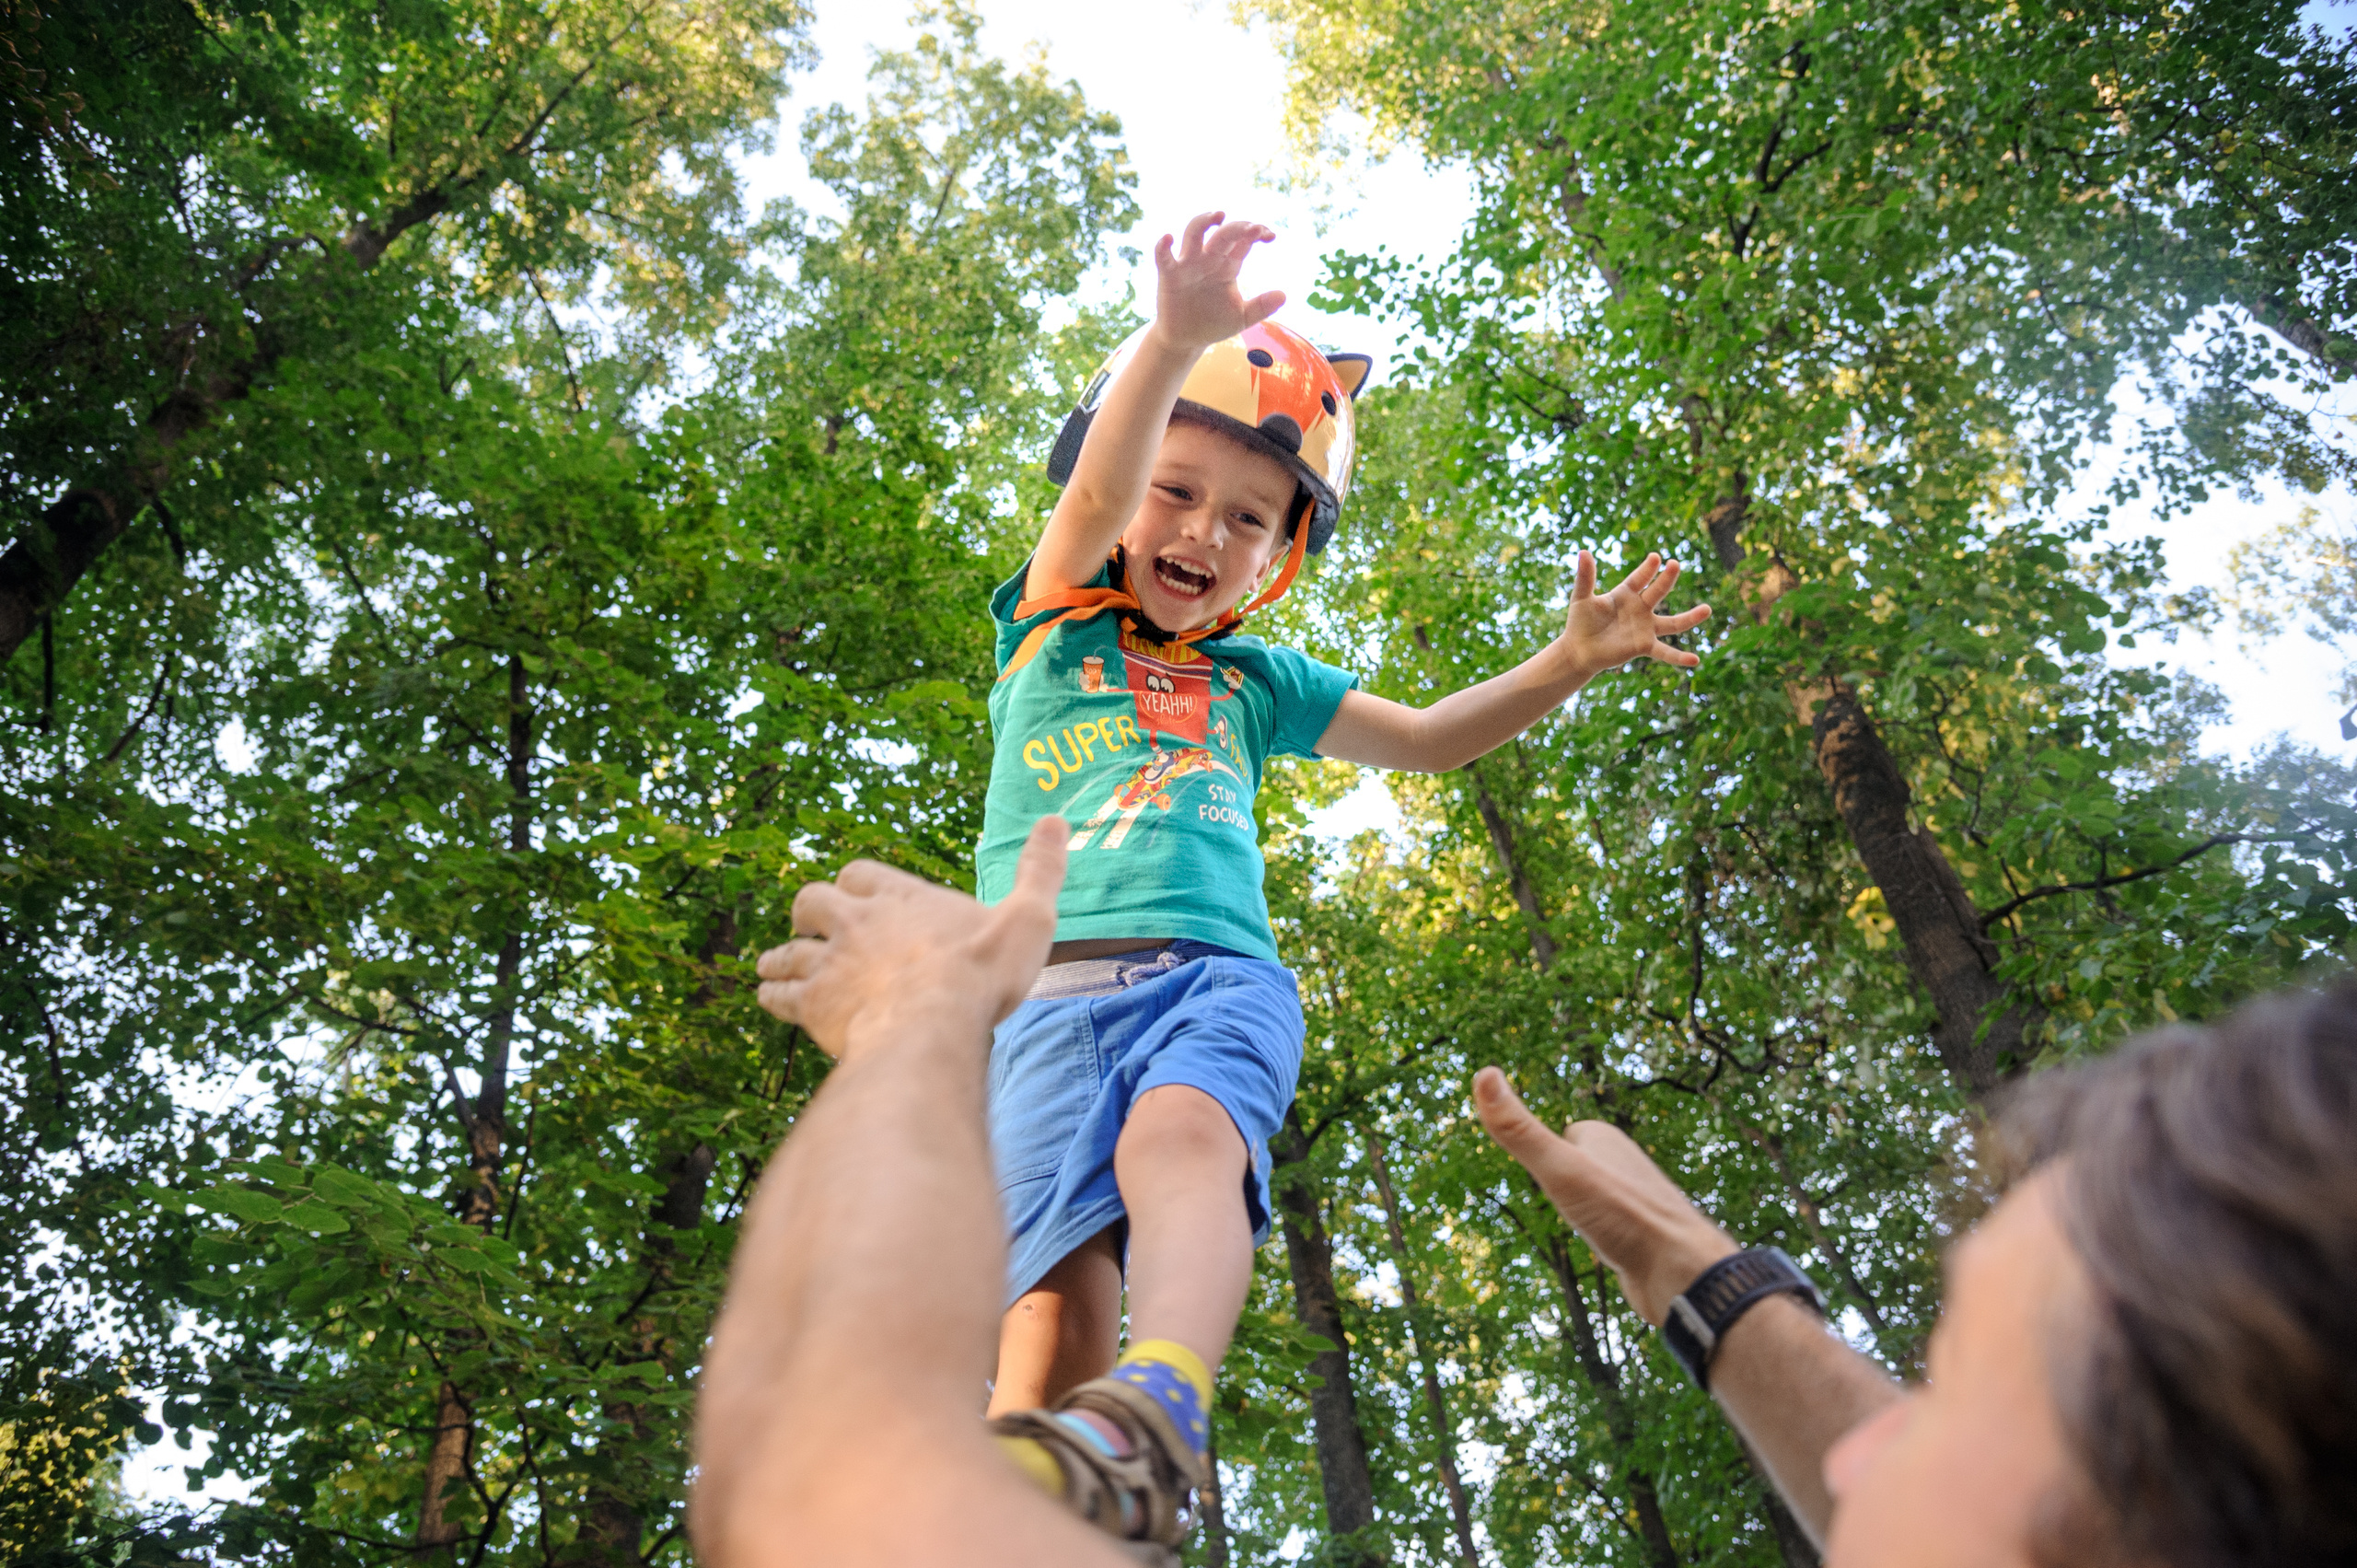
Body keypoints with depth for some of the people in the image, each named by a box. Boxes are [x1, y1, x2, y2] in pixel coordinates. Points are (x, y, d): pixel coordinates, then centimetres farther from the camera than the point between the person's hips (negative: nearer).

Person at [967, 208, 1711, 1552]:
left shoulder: (1251, 680, 28)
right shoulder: (1053, 624, 19)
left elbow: (1428, 738, 27)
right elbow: (1094, 500, -1)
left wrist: (1571, 663, 11)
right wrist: (1170, 346, -20)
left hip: (1220, 971, 1)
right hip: (1055, 983, 0)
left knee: (1183, 1134, -35)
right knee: (1060, 1264, -23)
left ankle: (1158, 1415, -58)